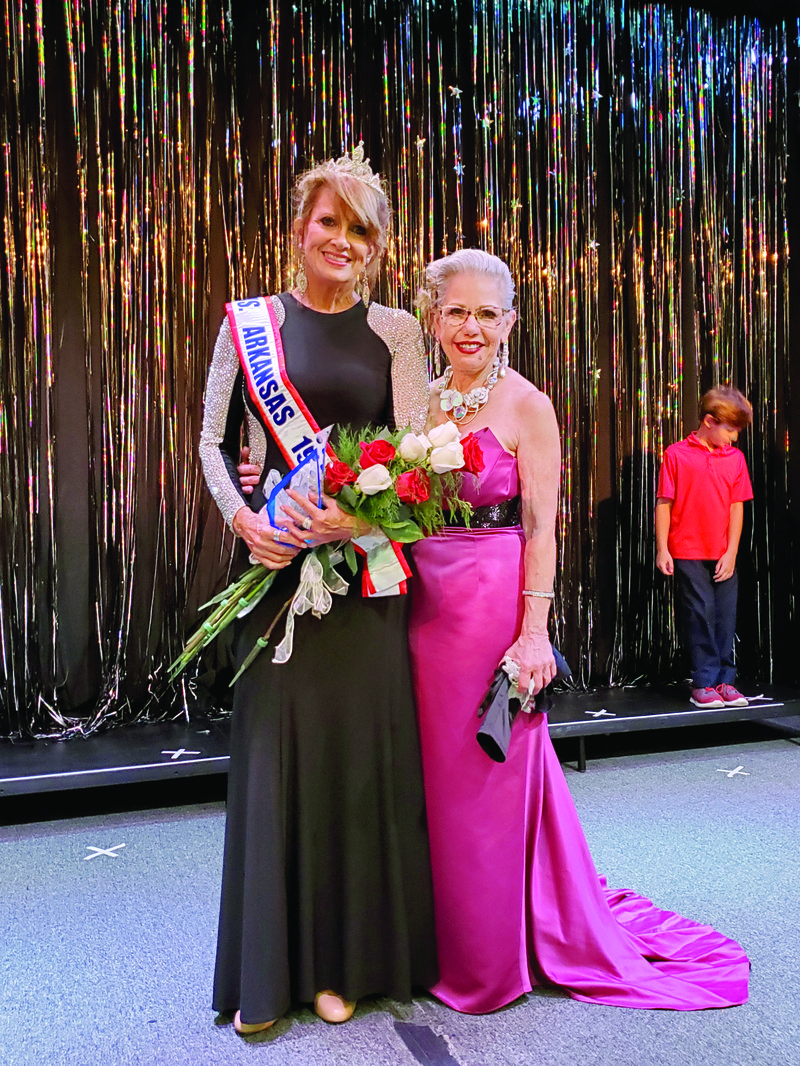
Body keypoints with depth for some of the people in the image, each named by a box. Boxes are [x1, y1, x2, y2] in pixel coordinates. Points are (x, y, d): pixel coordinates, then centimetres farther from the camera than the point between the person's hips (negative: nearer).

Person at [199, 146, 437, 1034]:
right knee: (274, 751, 4)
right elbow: (214, 440, 6)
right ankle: (269, 969, 19)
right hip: (277, 561, 0)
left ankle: (346, 961, 21)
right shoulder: (249, 321, 8)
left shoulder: (394, 331, 8)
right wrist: (242, 516, -11)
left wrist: (354, 513, -18)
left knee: (362, 751, 4)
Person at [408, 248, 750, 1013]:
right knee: (436, 773, 12)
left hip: (495, 604, -5)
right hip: (425, 606, 5)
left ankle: (494, 957, 26)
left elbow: (541, 527, -9)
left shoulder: (526, 406, -5)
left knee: (492, 776, 5)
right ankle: (448, 943, 33)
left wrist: (534, 631, -15)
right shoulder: (422, 402, 11)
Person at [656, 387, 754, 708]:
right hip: (687, 552, -3)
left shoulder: (735, 458, 7)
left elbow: (737, 507, 6)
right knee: (700, 612, -4)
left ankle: (725, 681, 17)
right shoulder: (676, 454, -2)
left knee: (725, 616, 6)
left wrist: (731, 553, 0)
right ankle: (704, 682, 6)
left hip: (723, 555, 4)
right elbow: (664, 504, -2)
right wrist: (662, 549, -5)